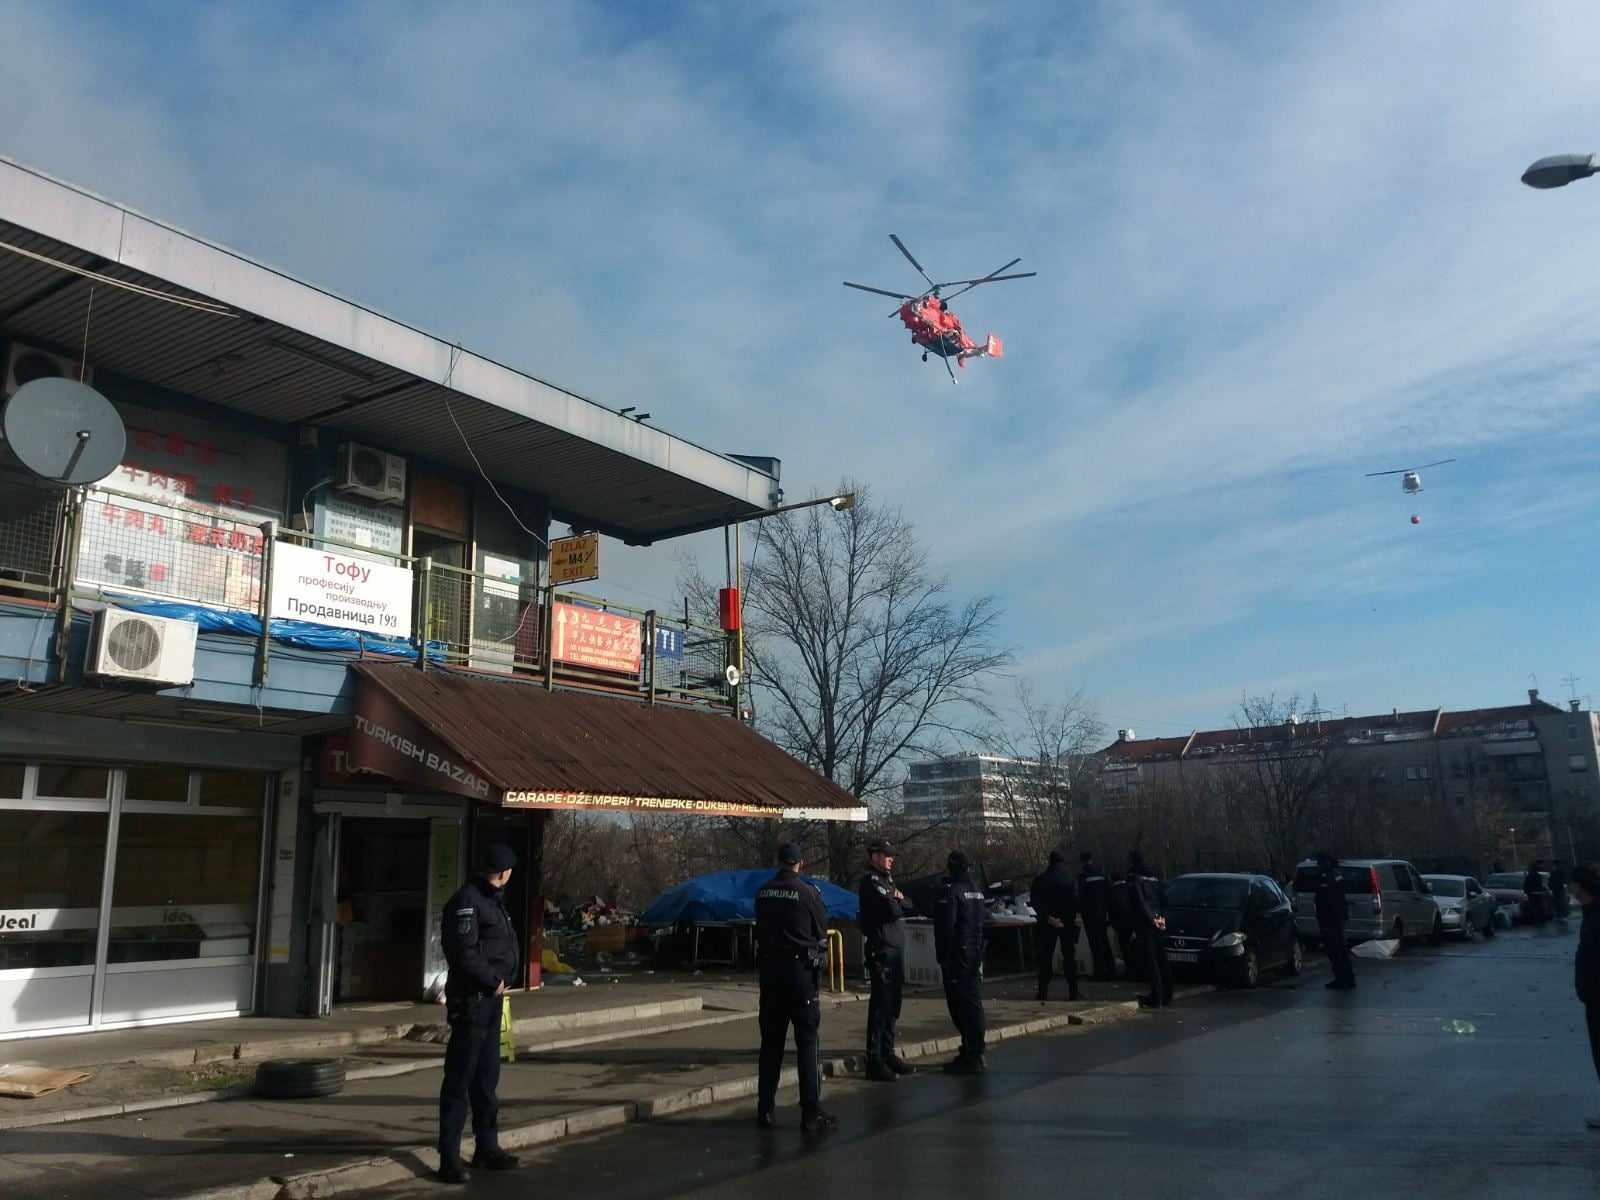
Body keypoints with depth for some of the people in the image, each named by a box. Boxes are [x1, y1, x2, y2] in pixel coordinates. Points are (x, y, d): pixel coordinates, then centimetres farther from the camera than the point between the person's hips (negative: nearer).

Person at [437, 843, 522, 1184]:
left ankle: (487, 1147, 27)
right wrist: (494, 981, -15)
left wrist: (501, 980, 6)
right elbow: (464, 952, -24)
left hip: (491, 998, 10)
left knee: (487, 1078, 17)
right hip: (472, 999, -10)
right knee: (459, 1079, -3)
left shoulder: (493, 900, 14)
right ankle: (449, 1156, 2)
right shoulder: (466, 902, -17)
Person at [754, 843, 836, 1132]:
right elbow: (822, 931, -2)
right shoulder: (807, 891, -12)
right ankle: (811, 1114, 2)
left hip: (769, 969, 5)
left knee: (771, 1042, 13)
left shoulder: (763, 893, 2)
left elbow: (759, 931, 10)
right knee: (807, 1043, 1)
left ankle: (765, 1110, 17)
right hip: (800, 968, -5)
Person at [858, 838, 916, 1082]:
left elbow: (908, 905, 11)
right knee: (880, 1005, -6)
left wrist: (898, 899, -8)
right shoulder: (870, 882, -10)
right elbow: (891, 910, -20)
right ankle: (875, 1061, -2)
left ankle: (888, 1053, 23)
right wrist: (898, 902, 0)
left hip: (897, 950, 9)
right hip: (881, 950, -9)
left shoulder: (887, 880, 20)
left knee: (892, 1006, 14)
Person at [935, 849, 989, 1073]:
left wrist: (943, 955, -12)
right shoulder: (975, 890, 13)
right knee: (973, 1003, 13)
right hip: (975, 955, 8)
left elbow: (945, 926, -18)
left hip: (957, 958, -8)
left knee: (961, 1006, -5)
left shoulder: (950, 890, -14)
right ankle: (975, 1053, 19)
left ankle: (971, 1057, -5)